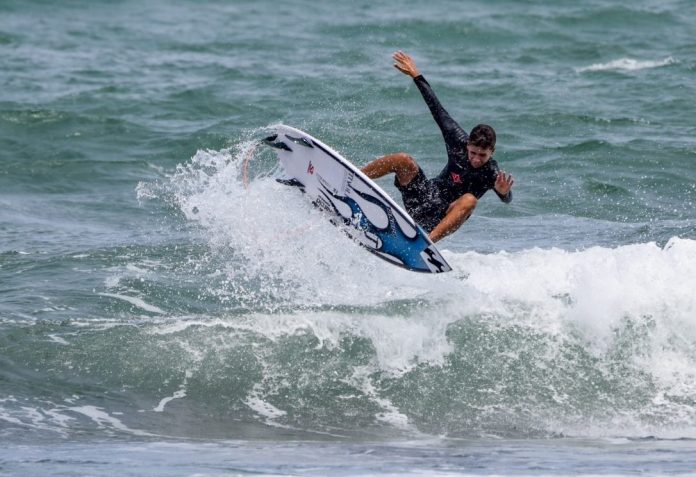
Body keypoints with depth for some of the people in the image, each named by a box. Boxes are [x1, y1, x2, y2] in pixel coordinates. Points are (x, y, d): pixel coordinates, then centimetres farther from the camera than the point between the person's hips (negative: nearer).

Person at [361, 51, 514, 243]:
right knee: (403, 160, -20)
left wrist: (504, 192, -60)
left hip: (442, 220, -3)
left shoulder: (492, 174, -19)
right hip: (424, 196, 3)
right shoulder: (459, 142, -11)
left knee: (469, 200, -35)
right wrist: (416, 75, 2)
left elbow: (507, 199, -35)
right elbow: (439, 111, -2)